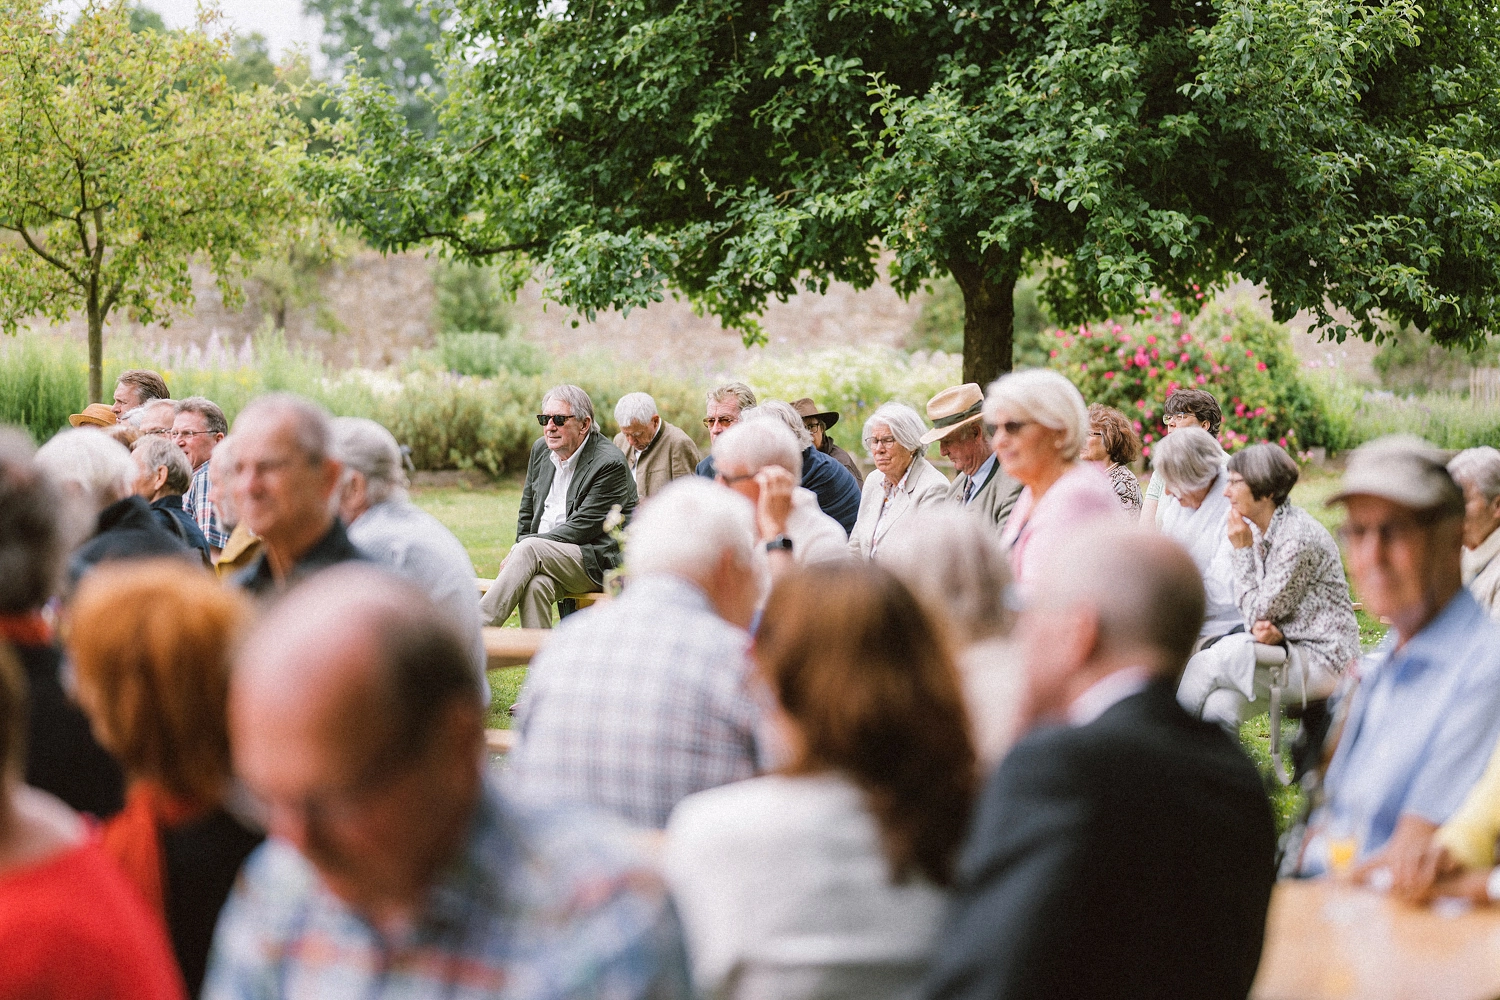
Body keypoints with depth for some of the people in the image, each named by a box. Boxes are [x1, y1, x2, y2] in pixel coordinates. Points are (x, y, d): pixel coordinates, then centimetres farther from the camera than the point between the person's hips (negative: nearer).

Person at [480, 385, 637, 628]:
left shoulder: (610, 463, -12)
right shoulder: (541, 449, 11)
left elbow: (582, 527, -16)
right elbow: (527, 513, 21)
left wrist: (522, 548, -18)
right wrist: (521, 550, 1)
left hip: (599, 562, -5)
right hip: (541, 555, 5)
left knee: (530, 548, -31)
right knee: (535, 584, -32)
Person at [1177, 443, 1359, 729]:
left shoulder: (1298, 539, -20)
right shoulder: (1257, 529, 8)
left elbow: (1259, 612, -13)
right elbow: (1257, 612, 11)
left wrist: (1241, 549, -11)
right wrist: (1264, 628, -13)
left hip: (1322, 660, -8)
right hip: (1286, 647, 8)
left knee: (1205, 664, -19)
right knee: (1217, 707, -21)